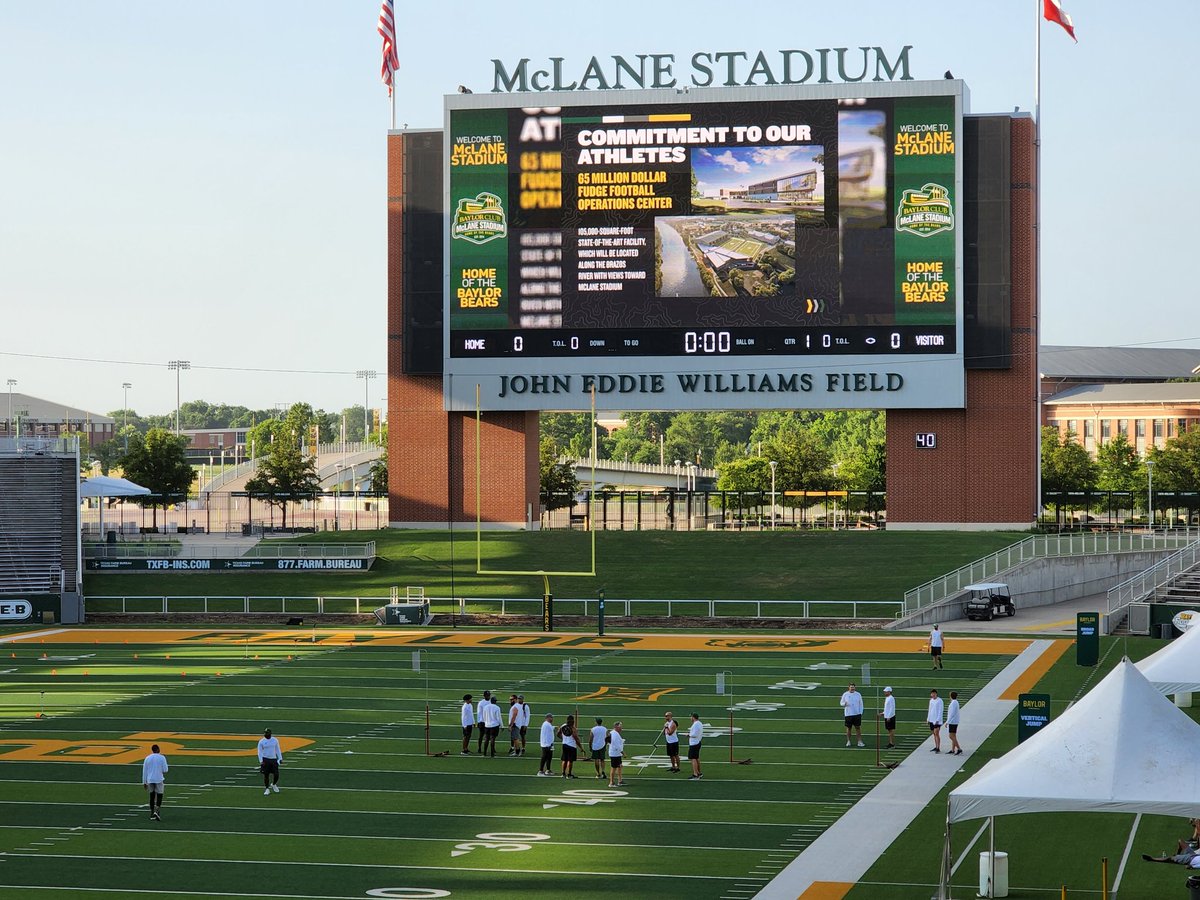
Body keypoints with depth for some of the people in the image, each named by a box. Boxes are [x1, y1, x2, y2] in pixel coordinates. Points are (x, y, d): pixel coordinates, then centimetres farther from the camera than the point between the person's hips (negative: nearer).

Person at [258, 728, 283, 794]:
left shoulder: (275, 740, 6)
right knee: (266, 775, 0)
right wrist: (261, 761, -14)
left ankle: (273, 785, 28)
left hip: (274, 759, 2)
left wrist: (280, 758, 6)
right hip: (265, 760, -2)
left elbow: (278, 750, 12)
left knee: (276, 774, -1)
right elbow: (260, 752, -4)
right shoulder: (261, 742, -2)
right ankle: (267, 789, 12)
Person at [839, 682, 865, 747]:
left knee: (858, 728, 0)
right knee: (848, 728, 5)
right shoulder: (845, 694, 2)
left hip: (857, 714, 0)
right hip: (848, 714, 0)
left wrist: (861, 712, 1)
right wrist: (844, 704, -16)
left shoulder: (858, 694, 4)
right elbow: (841, 702, 7)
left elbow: (861, 704, 8)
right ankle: (848, 742, 15)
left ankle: (859, 742, 3)